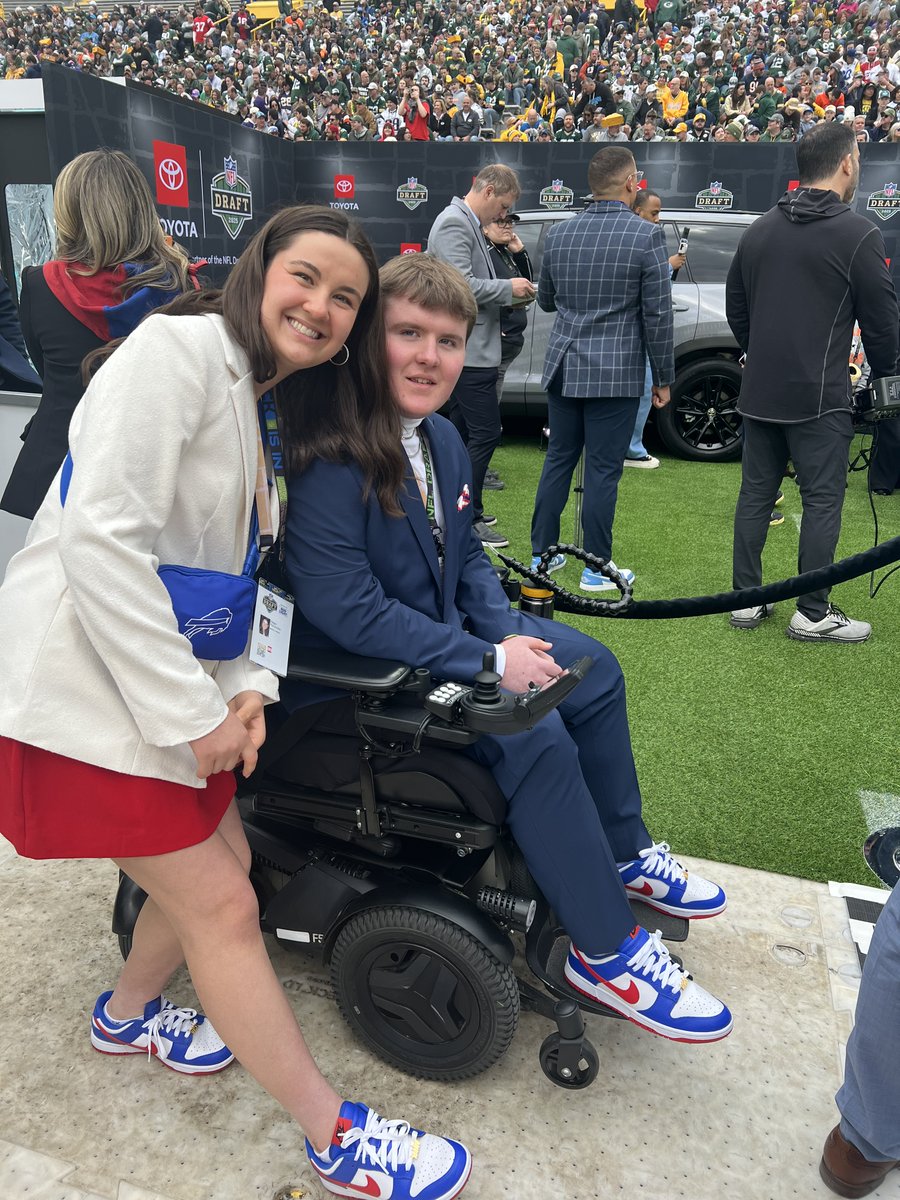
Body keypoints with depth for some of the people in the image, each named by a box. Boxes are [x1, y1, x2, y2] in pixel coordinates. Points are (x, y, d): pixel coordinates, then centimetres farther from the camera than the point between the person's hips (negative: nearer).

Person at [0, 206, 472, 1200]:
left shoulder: (277, 412, 14)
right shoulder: (182, 347, -14)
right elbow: (100, 538, -24)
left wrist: (244, 683, -3)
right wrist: (192, 712, -20)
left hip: (174, 684, 9)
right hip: (85, 682, -9)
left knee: (222, 860, 18)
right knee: (222, 904, -1)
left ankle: (128, 1012, 48)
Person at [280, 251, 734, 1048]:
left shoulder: (441, 440, 4)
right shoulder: (328, 458, -25)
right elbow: (347, 610, -29)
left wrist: (508, 633, -7)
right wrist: (489, 661, -26)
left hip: (439, 631, 9)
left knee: (593, 669, 8)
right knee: (533, 733, -23)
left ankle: (622, 855, 25)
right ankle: (607, 953, -4)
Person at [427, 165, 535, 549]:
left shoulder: (467, 223, 18)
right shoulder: (454, 222, -13)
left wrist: (508, 295, 11)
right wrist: (509, 289, -13)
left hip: (469, 348, 11)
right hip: (467, 349, -11)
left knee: (463, 430, 15)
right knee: (486, 432, -9)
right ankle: (468, 520, -1)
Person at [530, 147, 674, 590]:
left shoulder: (559, 233, 6)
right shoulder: (646, 235, -9)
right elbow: (658, 314, -8)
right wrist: (663, 378, 0)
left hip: (563, 367, 5)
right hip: (616, 371, -5)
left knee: (558, 460, 15)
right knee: (602, 471, 1)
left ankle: (542, 554, 21)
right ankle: (597, 568, 10)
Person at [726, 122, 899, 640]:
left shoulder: (760, 230, 9)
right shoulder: (859, 234, -10)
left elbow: (736, 310, 16)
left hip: (759, 392, 6)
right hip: (820, 395, -6)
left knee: (755, 495, 11)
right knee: (822, 501, 2)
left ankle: (746, 601, 18)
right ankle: (813, 614, 8)